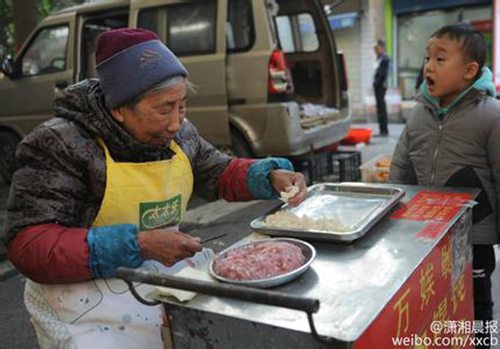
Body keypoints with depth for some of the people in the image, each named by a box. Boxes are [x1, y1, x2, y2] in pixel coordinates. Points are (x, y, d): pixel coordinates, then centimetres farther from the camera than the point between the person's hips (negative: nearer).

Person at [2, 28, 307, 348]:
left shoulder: (178, 134, 0)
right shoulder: (58, 145, -18)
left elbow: (222, 174, 15)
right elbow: (28, 246, -21)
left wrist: (272, 175, -6)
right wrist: (137, 245, -29)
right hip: (91, 298, -5)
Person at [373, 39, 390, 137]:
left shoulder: (384, 58, -10)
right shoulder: (379, 58, 18)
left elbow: (383, 74, -18)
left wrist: (377, 83, -17)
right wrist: (375, 83, 11)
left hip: (381, 86, -9)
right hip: (378, 86, 9)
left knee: (381, 107, -9)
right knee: (380, 108, 11)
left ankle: (384, 130, -6)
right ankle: (382, 130, 15)